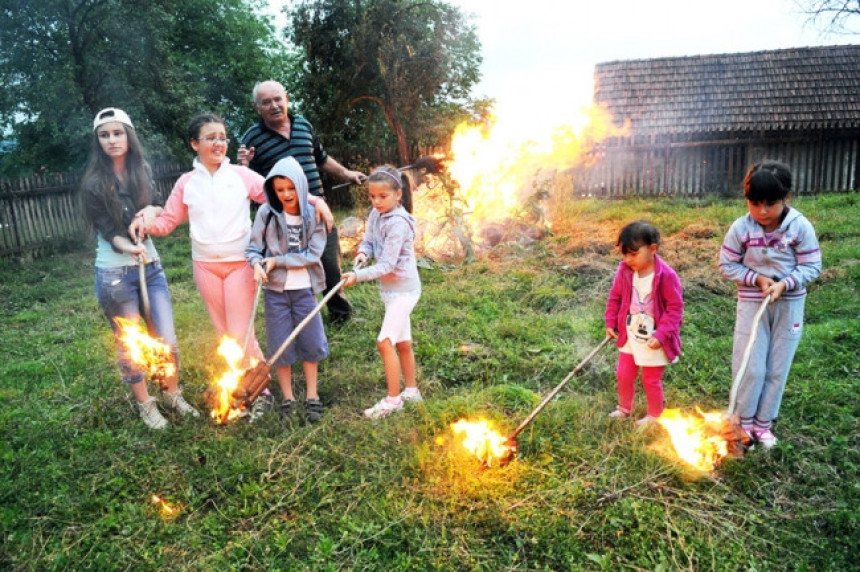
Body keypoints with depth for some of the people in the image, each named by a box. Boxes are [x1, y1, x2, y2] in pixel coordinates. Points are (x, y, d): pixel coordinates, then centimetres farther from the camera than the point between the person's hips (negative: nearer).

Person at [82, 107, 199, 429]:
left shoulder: (143, 170, 2)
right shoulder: (93, 184, -9)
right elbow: (108, 230, -13)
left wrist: (148, 214, -12)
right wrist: (129, 247, -34)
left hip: (151, 266, 4)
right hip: (114, 273, -3)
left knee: (167, 339, 6)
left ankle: (173, 395, 28)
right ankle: (146, 405, 26)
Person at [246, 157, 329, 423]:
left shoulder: (313, 215, -6)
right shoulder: (266, 213, -6)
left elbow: (313, 254, -11)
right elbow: (253, 247, -3)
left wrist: (277, 261, -16)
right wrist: (256, 264, -25)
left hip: (304, 289, 0)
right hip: (276, 290, 0)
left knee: (310, 343, 8)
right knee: (280, 346, 8)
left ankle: (312, 397, 24)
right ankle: (287, 398, 24)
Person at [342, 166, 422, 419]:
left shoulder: (398, 224, -23)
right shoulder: (375, 215, 3)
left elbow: (387, 264, -25)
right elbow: (368, 241, 6)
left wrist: (358, 275, -33)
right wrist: (362, 253, -16)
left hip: (403, 289, -9)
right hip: (389, 287, 9)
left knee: (385, 341, -10)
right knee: (402, 342, 16)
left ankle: (393, 399, 1)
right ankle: (411, 391, 30)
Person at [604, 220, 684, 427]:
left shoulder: (666, 276, -22)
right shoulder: (625, 271, -8)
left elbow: (675, 308, -16)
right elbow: (615, 297, 6)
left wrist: (661, 335, -21)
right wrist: (611, 322, 3)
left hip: (653, 341, -4)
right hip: (630, 336, 5)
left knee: (651, 380, 12)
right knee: (623, 375, 15)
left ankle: (654, 415, 35)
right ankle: (624, 408, 41)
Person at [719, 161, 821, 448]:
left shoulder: (800, 227, -13)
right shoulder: (741, 228, -13)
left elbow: (812, 266, -7)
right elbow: (727, 265, -5)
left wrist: (784, 284, -22)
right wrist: (757, 278, -17)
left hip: (789, 305, 1)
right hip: (752, 304, -1)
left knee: (777, 368, 10)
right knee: (750, 367, 3)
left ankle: (763, 422, 26)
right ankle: (744, 420, 22)